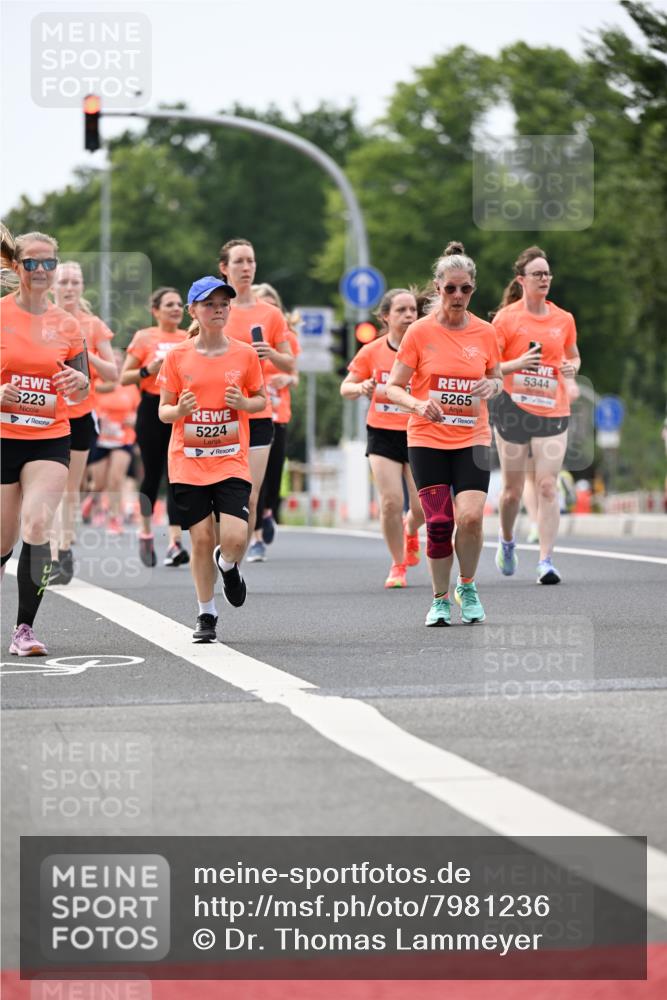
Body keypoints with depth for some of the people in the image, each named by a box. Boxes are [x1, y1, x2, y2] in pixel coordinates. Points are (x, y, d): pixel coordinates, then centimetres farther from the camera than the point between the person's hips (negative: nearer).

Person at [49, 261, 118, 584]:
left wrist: (87, 355, -15)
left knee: (72, 487, 8)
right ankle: (53, 557, -13)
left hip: (81, 414, 1)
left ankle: (66, 549, 18)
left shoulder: (93, 326, 2)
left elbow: (113, 374, 1)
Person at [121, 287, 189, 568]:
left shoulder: (190, 339, 10)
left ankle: (175, 543, -15)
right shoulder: (144, 337, 2)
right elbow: (124, 377, 1)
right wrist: (149, 370, -15)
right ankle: (146, 533, 28)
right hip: (153, 410, -1)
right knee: (152, 474, 6)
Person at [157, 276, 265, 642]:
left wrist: (245, 403, -10)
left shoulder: (244, 355, 1)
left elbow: (262, 399, 12)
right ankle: (206, 614, 18)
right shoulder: (177, 357, 0)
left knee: (235, 539, -14)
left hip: (231, 461, 0)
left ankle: (227, 566, 23)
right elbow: (163, 410, 5)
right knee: (201, 538, 0)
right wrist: (179, 410, -17)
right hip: (188, 462, 0)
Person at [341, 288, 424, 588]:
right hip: (383, 434, 0)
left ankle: (410, 531, 38)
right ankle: (398, 565, 9)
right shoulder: (371, 352, -1)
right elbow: (346, 387, 8)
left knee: (422, 507, 0)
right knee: (391, 502, -10)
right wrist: (360, 388, -14)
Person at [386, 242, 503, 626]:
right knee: (439, 522, -7)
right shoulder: (420, 331, -4)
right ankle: (441, 599, 13)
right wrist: (418, 404, -20)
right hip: (427, 439, -1)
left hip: (473, 439, 1)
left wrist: (492, 385, -8)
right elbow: (393, 387, 0)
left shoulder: (485, 332, 3)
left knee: (470, 517, -16)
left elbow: (497, 380, 16)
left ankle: (468, 587, 10)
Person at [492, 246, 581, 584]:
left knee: (548, 485, -9)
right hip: (514, 409, -2)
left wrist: (571, 367, -1)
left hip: (553, 412, 2)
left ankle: (546, 562, -10)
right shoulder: (506, 317, -3)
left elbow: (573, 356, 22)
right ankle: (506, 541, 36)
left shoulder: (564, 319, 7)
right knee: (513, 488, 6)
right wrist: (516, 364, -21)